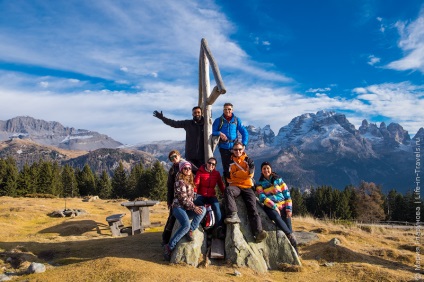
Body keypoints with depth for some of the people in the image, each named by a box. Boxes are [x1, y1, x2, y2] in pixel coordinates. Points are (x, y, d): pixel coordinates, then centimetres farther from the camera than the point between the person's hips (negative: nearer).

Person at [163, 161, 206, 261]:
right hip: (178, 207, -7)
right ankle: (169, 247, -24)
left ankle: (190, 231, -17)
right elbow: (183, 198, -15)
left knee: (203, 209, -18)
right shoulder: (180, 182, -7)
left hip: (187, 209, 7)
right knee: (186, 225, -32)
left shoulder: (190, 182, 17)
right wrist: (193, 207, -17)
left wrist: (194, 206, 9)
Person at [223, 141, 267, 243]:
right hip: (235, 186, 0)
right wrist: (242, 174, 3)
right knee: (228, 190, -36)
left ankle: (258, 232, -34)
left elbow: (249, 173, -3)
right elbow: (228, 176, 13)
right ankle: (233, 215, -45)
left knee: (252, 208, -19)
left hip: (247, 187, 0)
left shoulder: (248, 160, 13)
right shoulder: (230, 162, 16)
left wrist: (235, 174, 1)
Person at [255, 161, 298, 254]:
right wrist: (274, 207, -16)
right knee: (276, 217, -35)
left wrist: (289, 208, -2)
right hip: (270, 208, -2)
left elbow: (287, 194, 8)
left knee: (288, 228, -13)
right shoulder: (260, 183, 7)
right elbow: (262, 197, -6)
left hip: (283, 206, 2)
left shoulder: (278, 180, 12)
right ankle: (292, 238, -32)